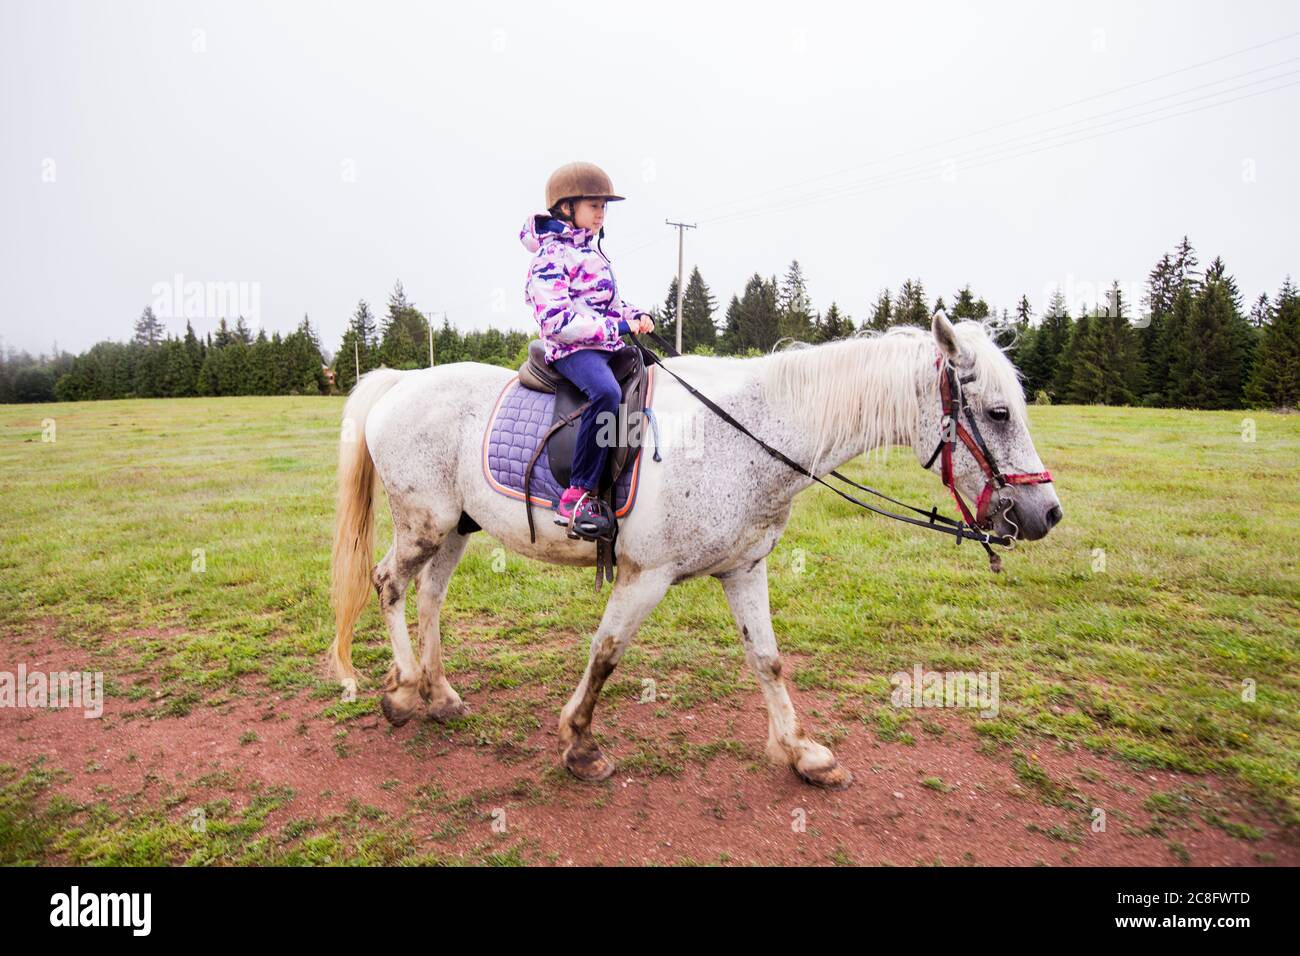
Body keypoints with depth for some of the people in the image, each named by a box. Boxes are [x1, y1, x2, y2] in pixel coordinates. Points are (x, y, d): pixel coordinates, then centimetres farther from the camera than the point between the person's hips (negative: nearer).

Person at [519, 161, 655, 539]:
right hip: (572, 350, -10)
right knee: (607, 393, -38)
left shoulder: (589, 252, 20)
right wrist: (615, 326, -20)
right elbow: (556, 320, -19)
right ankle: (577, 496, -34)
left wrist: (636, 315, 11)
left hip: (610, 347, 10)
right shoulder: (551, 257, -8)